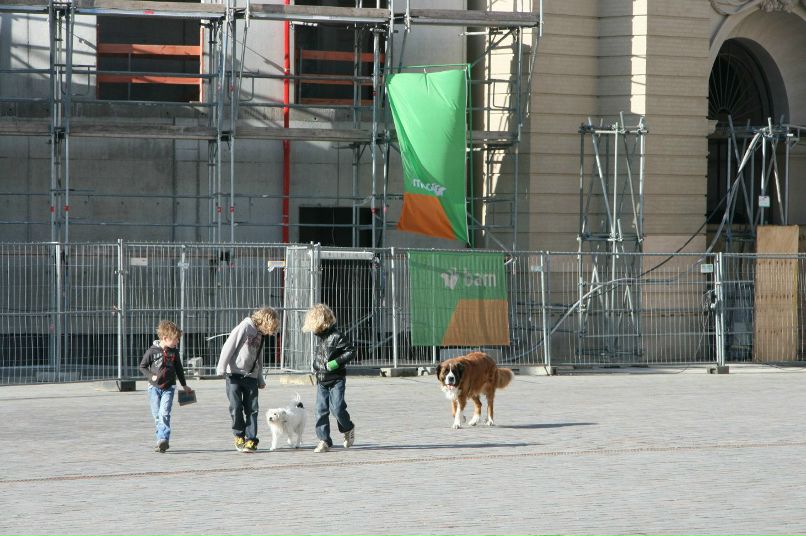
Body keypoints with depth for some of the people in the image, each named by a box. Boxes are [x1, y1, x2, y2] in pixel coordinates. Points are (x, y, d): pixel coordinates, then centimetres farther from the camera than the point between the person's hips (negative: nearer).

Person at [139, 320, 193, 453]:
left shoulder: (174, 352, 4)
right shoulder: (152, 351, -5)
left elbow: (179, 369, 16)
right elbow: (142, 366, 3)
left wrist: (184, 386, 23)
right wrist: (151, 376, -12)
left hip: (168, 388, 0)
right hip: (154, 387, 0)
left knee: (164, 414, -15)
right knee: (157, 416, 4)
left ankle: (163, 439, -21)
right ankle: (162, 441, 13)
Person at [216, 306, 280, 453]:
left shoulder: (260, 334, 14)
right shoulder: (245, 327, -9)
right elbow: (229, 346, -13)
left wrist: (260, 379, 20)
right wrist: (222, 368, -16)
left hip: (251, 376, 6)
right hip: (235, 374, -6)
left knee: (252, 409, -1)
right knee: (236, 407, -4)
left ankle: (251, 439, 0)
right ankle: (239, 435, 11)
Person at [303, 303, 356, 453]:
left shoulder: (336, 336, -15)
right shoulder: (318, 337, 9)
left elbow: (351, 351, -14)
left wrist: (336, 362, -21)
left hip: (336, 380, -7)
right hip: (321, 380, 7)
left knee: (337, 408, -11)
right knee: (321, 410, -1)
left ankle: (348, 429, 19)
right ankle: (324, 441, 2)